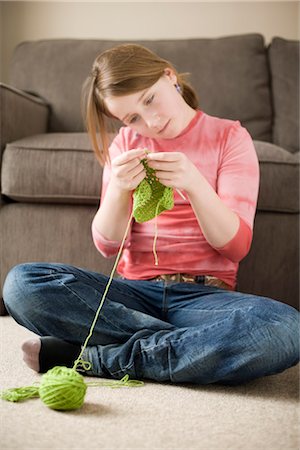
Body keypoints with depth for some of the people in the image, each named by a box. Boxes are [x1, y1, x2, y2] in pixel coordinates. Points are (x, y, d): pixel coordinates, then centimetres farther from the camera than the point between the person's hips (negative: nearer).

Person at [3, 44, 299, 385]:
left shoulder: (229, 137, 4)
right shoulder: (126, 143, 12)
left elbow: (236, 246, -5)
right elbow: (108, 245, 5)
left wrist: (195, 185, -22)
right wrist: (118, 190, -16)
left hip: (203, 295, -2)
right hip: (134, 290, 2)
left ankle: (98, 357, -24)